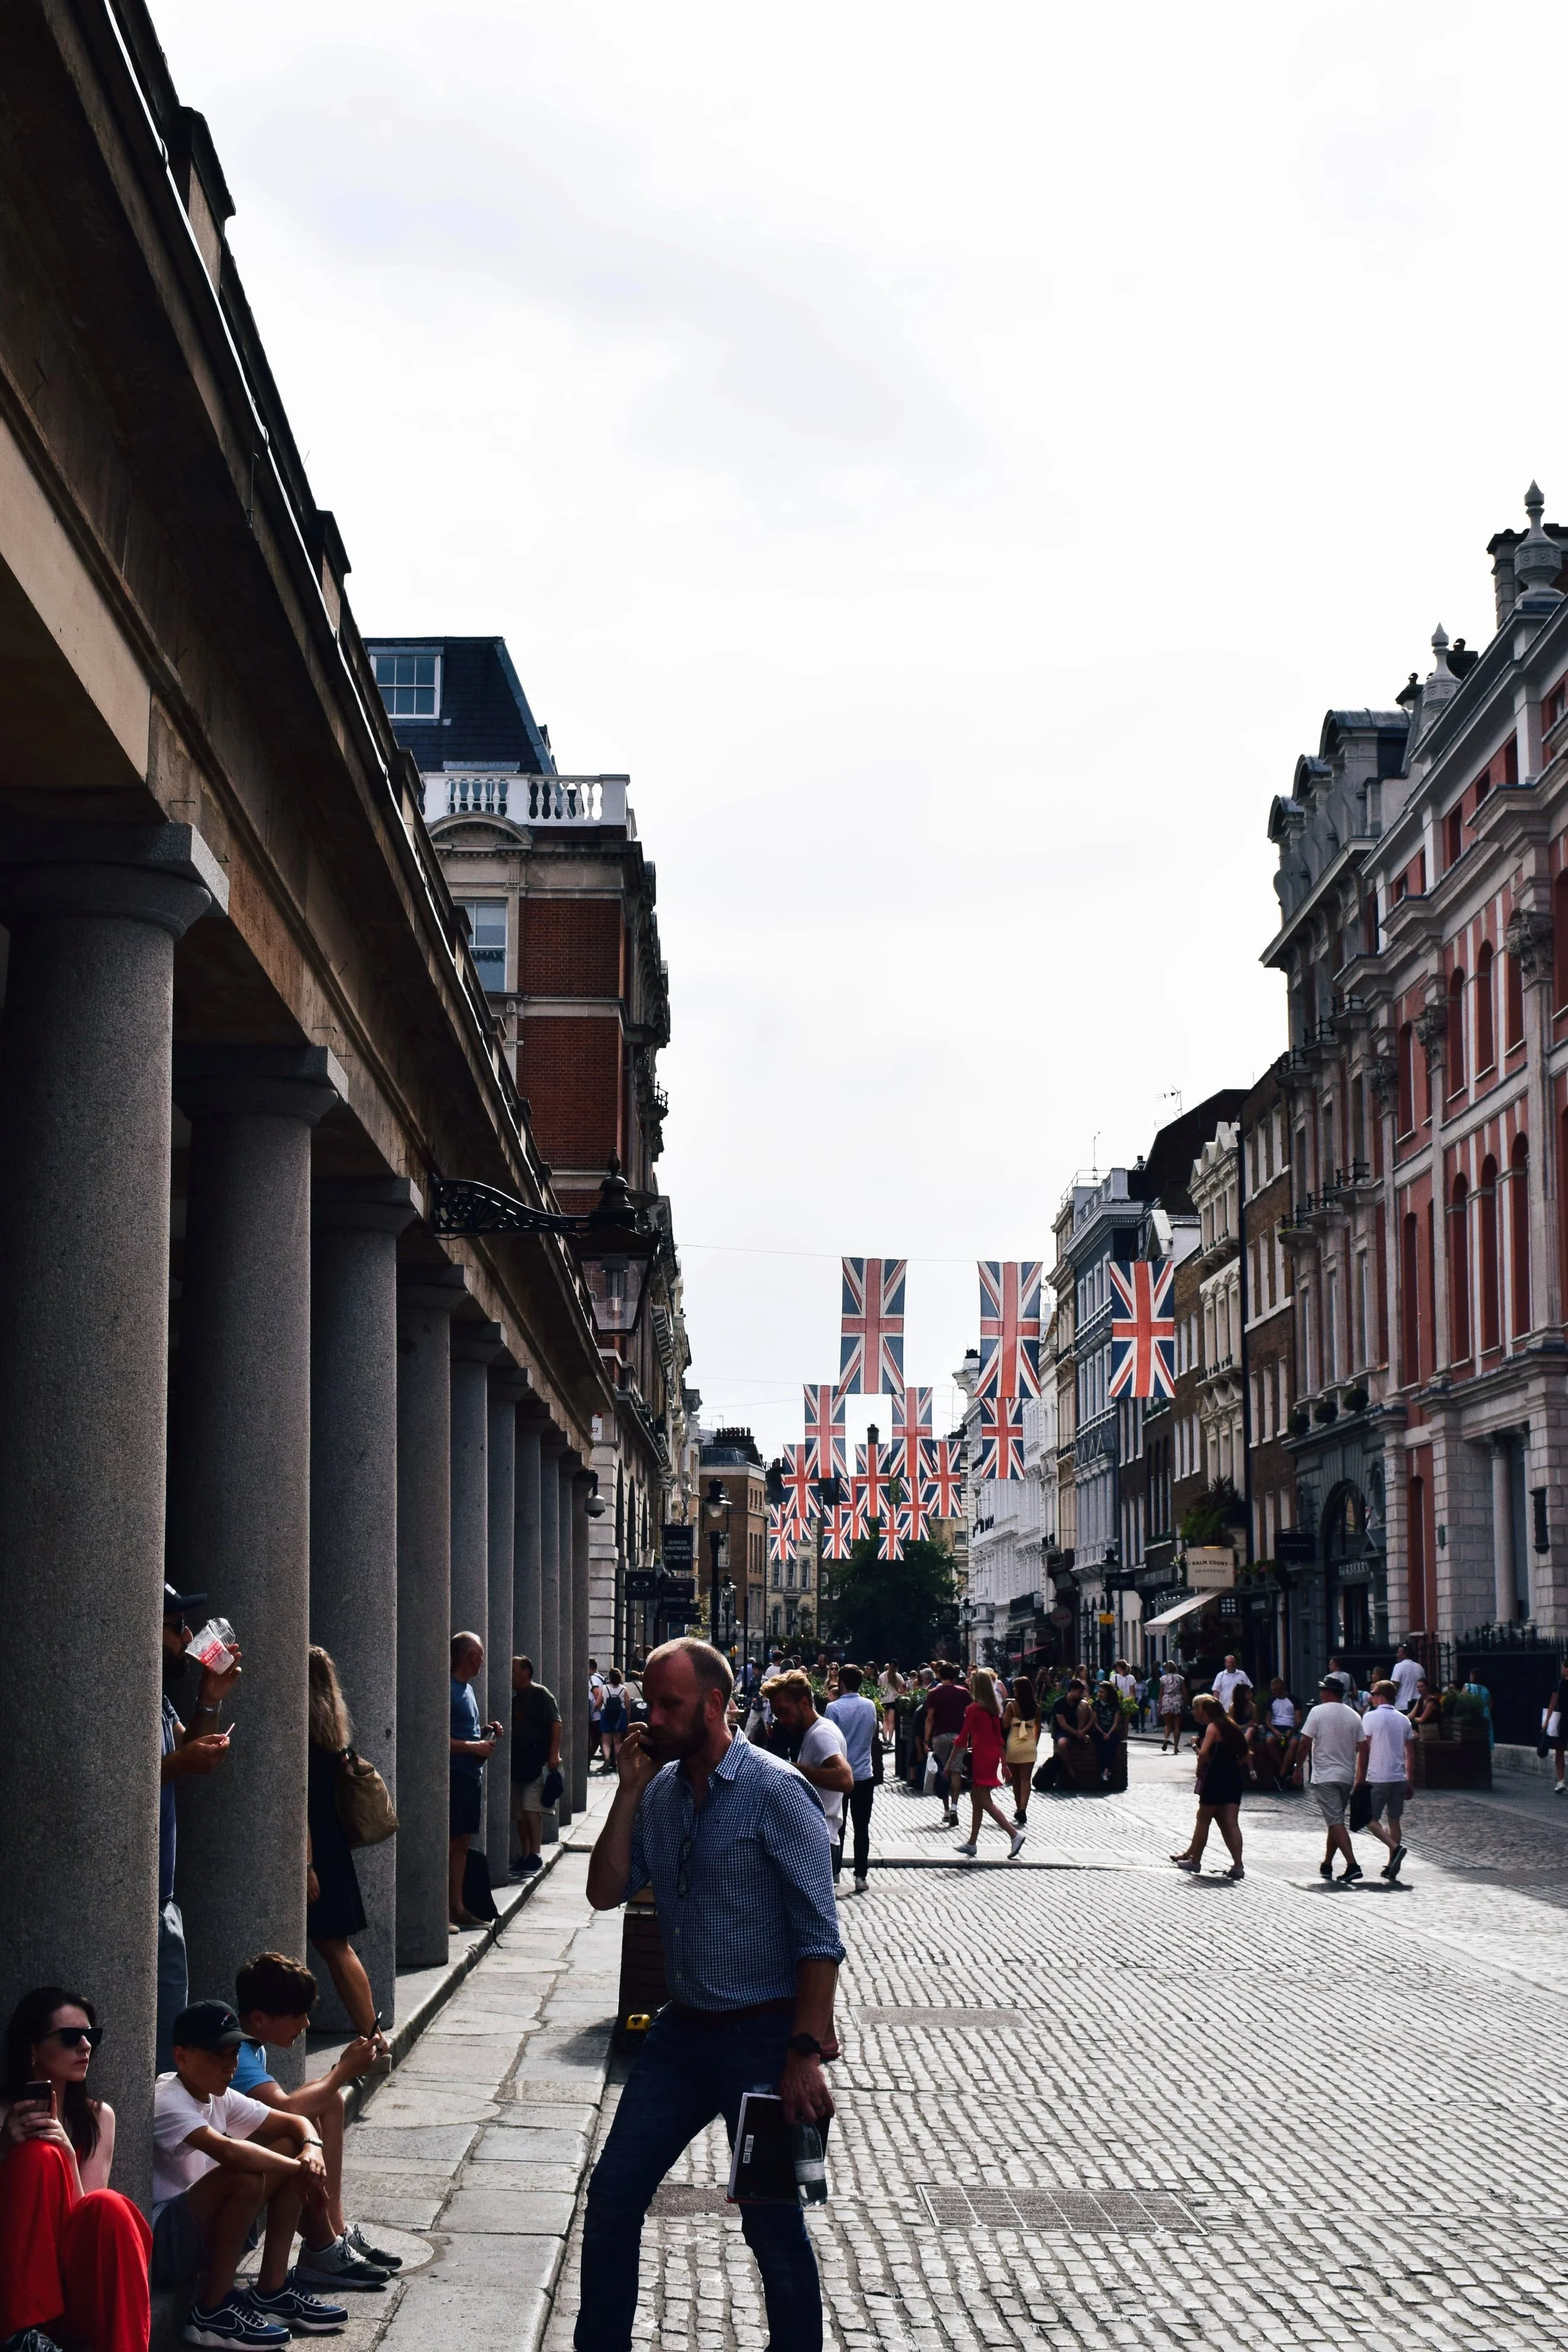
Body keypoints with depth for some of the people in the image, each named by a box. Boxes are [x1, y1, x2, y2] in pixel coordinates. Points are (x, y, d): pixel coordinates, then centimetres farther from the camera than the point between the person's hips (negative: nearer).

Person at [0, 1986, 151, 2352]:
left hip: (75, 2279, 2)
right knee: (39, 2154, -23)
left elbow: (88, 2220, -1)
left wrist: (68, 2154, -17)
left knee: (108, 2206, -28)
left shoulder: (98, 2117, 9)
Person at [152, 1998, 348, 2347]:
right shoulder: (167, 2102, -21)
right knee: (246, 2179, -31)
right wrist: (300, 2170, -29)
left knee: (289, 2149, 1)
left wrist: (312, 2149, -14)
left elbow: (296, 2122, 10)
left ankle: (272, 2290, 2)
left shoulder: (221, 2098, 7)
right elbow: (227, 2151, -38)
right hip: (159, 2244, -9)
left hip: (202, 2235, 9)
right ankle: (212, 2310, -18)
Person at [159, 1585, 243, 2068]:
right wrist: (175, 1766, -24)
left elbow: (194, 1763, 25)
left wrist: (209, 1702, 13)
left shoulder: (160, 1702, 13)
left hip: (162, 1903, 10)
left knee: (171, 2044, 14)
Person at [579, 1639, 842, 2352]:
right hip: (684, 2027, 6)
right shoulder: (660, 1791, 6)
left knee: (773, 2225, 2)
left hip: (763, 2033, -6)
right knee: (612, 2194, 6)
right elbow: (606, 1892, 2)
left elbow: (819, 1937, -17)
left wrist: (807, 2053, -21)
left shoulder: (775, 1792, -14)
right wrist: (629, 1790, -5)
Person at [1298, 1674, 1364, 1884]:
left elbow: (1306, 1743, -10)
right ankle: (1327, 1865, 26)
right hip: (1346, 1775, 6)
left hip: (1324, 1776, -6)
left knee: (1335, 1822, -10)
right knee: (1336, 1821, 17)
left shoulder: (1318, 1712, -7)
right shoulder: (1354, 1716, 8)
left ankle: (1352, 1865, -22)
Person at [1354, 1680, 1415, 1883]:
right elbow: (1409, 1754, 10)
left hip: (1377, 1778, -5)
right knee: (1395, 1820, 12)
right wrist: (1410, 1781, 16)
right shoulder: (1404, 1720, 8)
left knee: (1371, 1819, 3)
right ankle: (1391, 1867, 11)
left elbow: (1364, 1751, -9)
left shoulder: (1370, 1717, -7)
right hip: (1399, 1777, 5)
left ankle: (1396, 1848, -19)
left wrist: (1360, 1779, -3)